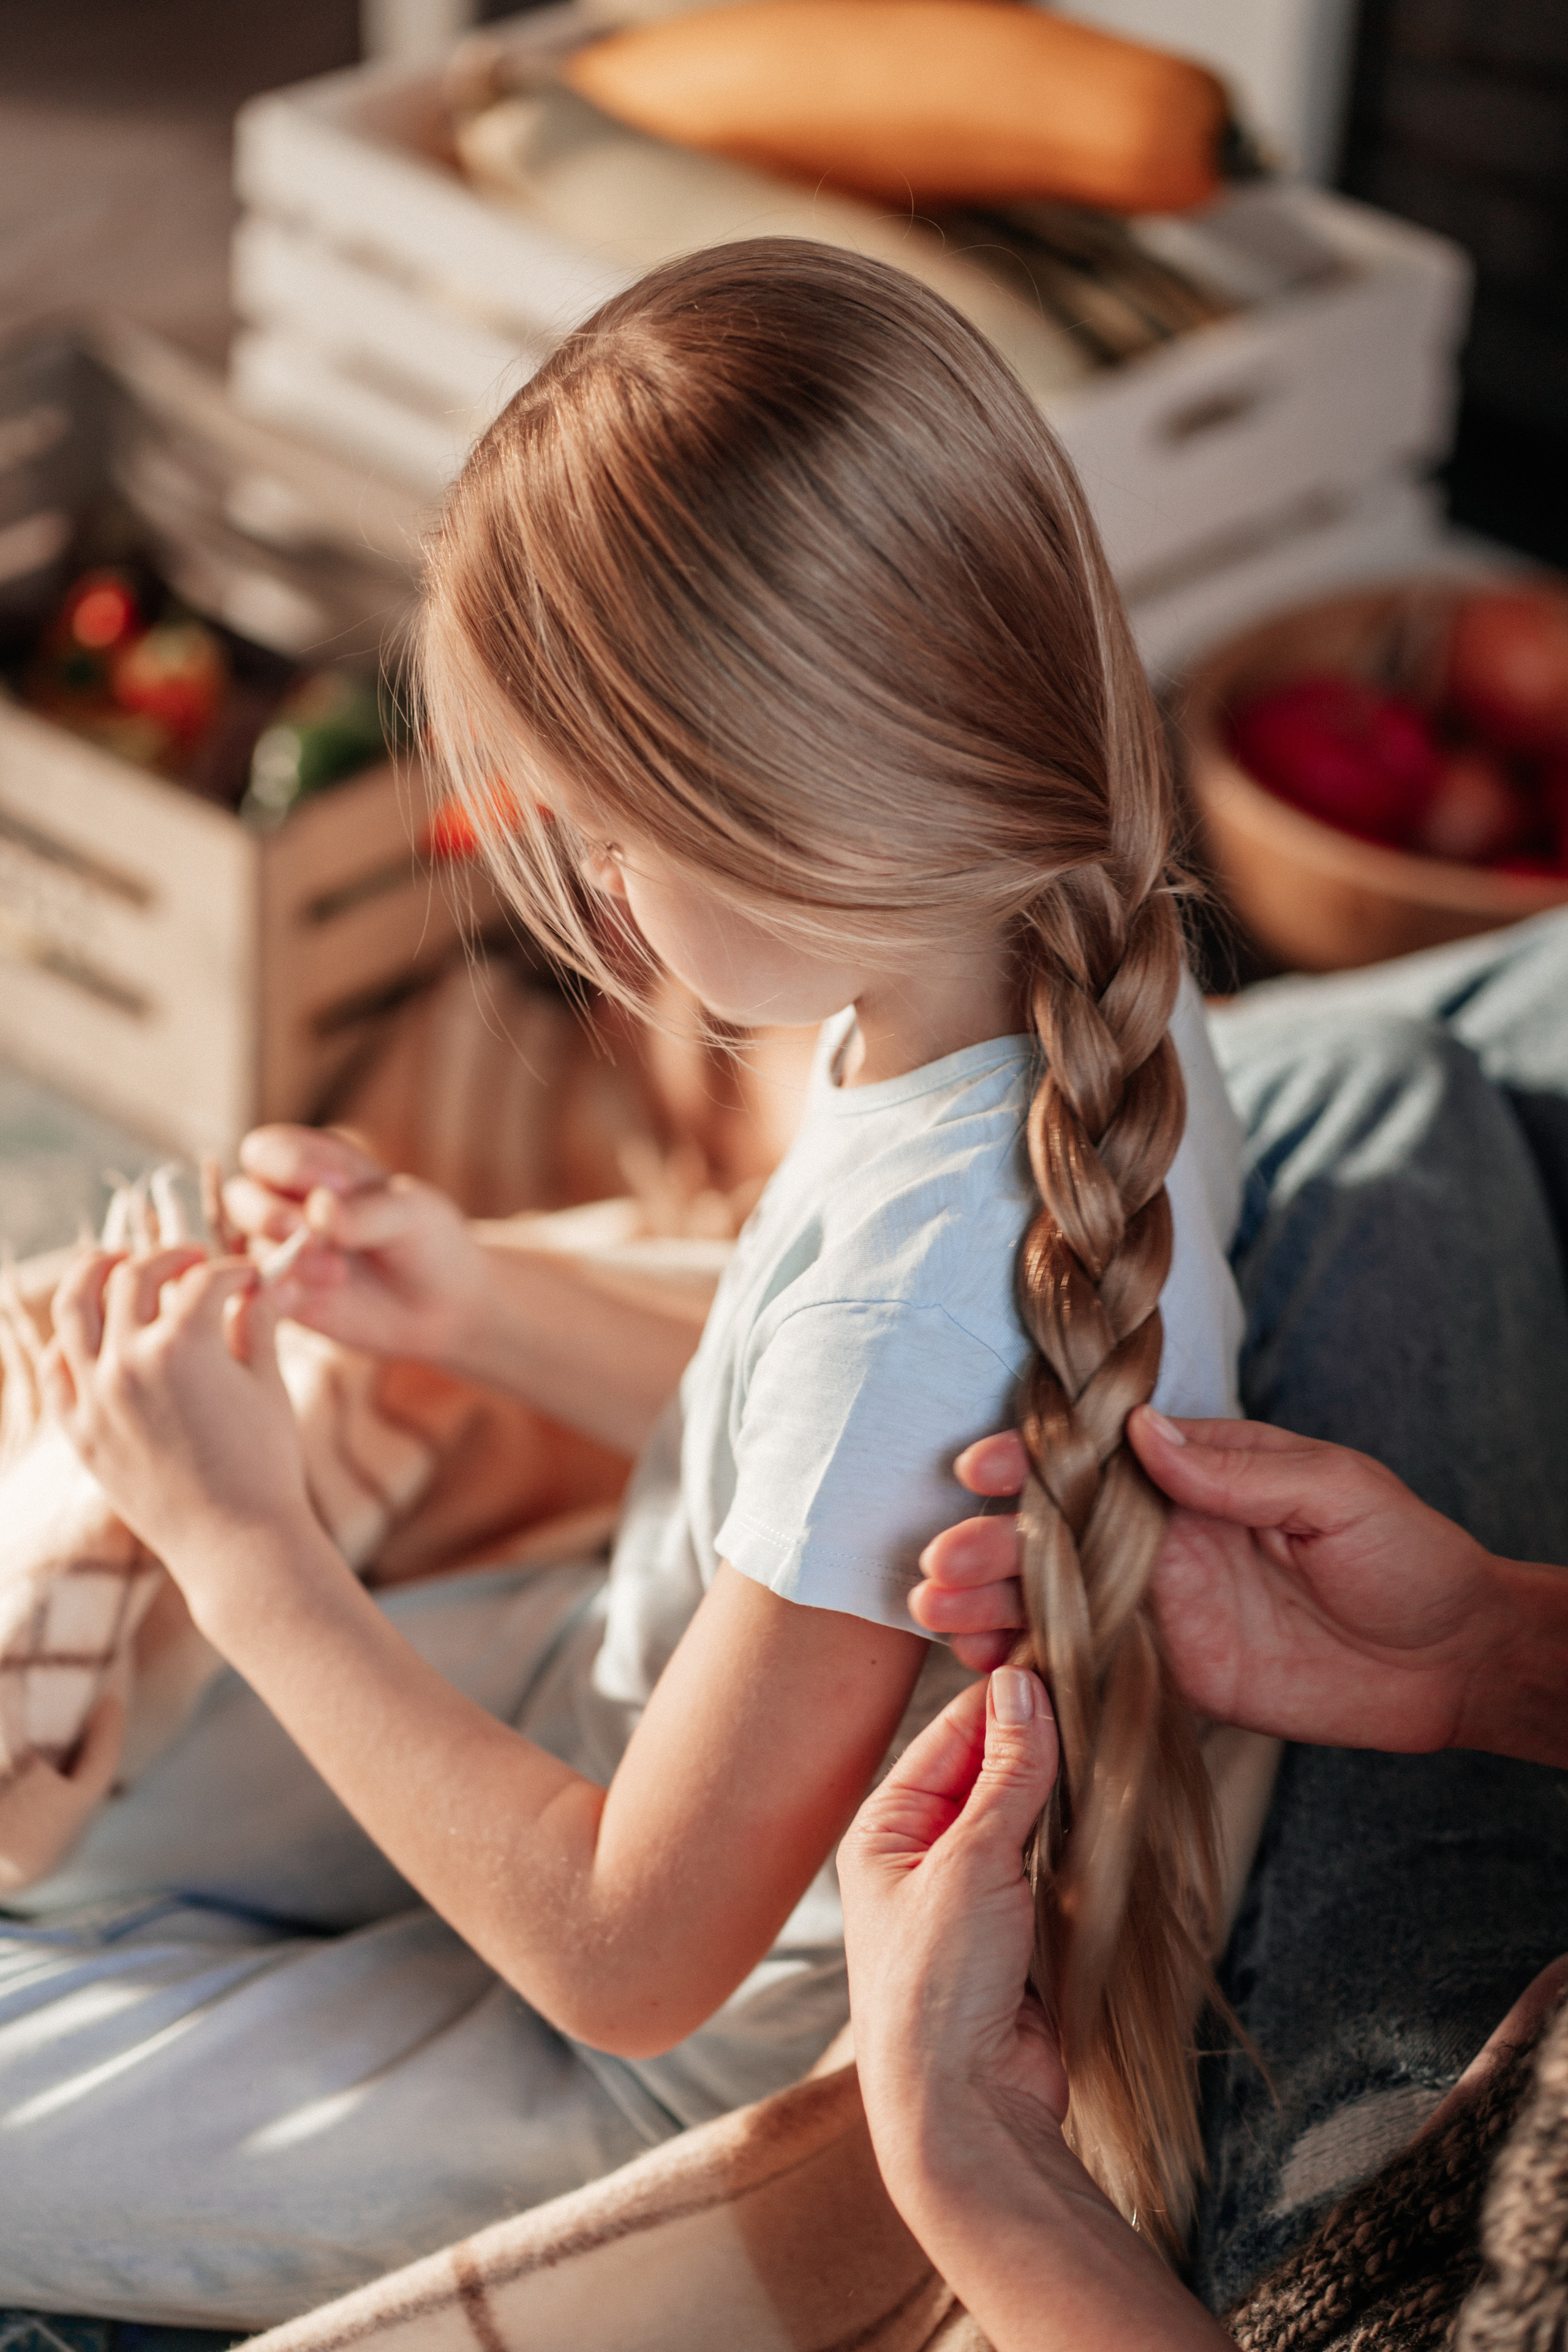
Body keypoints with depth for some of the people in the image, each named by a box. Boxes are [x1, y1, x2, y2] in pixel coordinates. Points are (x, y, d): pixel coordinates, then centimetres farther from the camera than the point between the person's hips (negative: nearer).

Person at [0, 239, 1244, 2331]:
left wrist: (248, 1548, -21)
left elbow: (626, 1957, -28)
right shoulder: (1088, 976, -13)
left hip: (746, 2052, -8)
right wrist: (476, 1306, -1)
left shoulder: (918, 1281, -40)